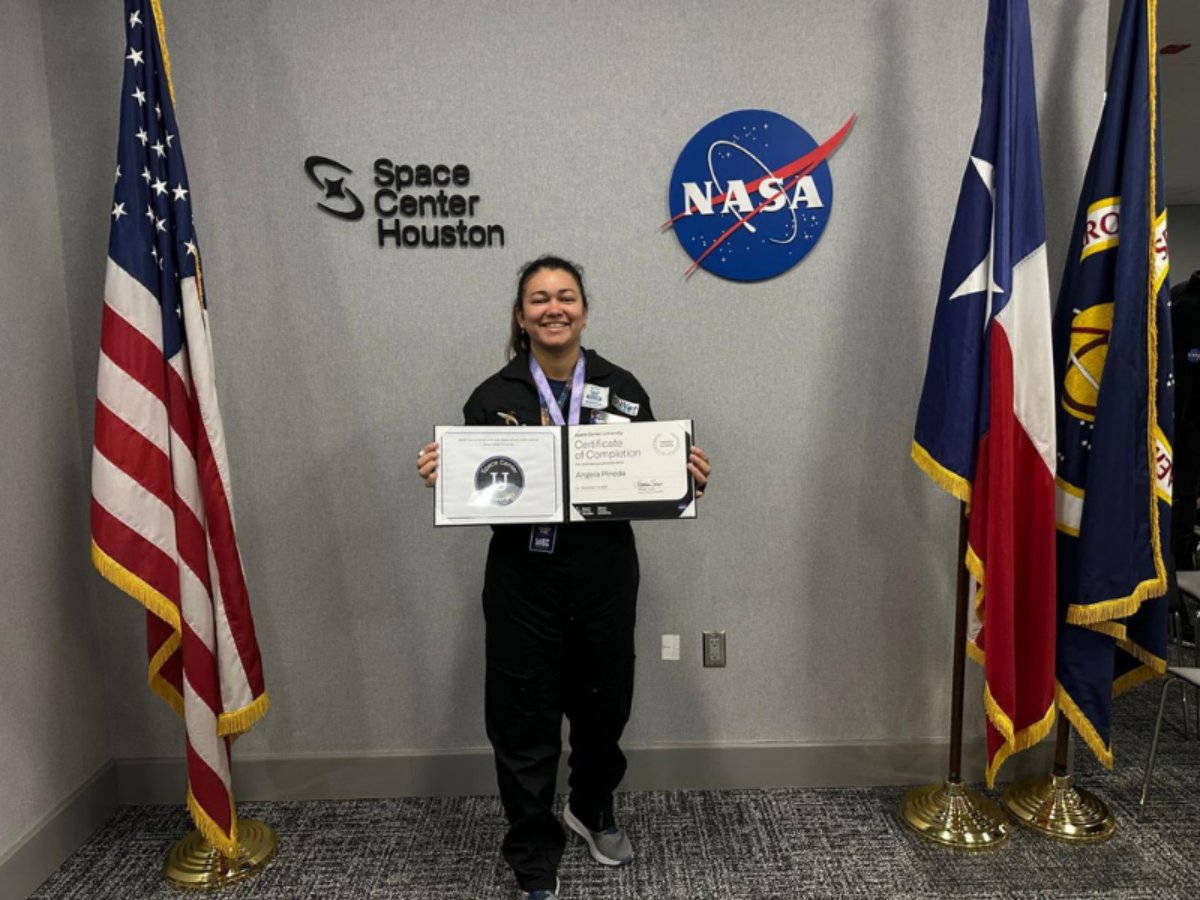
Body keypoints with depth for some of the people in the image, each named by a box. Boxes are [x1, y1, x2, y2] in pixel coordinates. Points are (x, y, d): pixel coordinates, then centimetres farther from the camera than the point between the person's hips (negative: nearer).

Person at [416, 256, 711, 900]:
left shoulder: (621, 390, 2)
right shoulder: (492, 398, -1)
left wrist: (688, 475, -14)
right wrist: (439, 473, -19)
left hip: (605, 576, 2)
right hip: (523, 580, -1)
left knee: (603, 707, 19)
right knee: (525, 726, 6)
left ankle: (592, 809, 51)